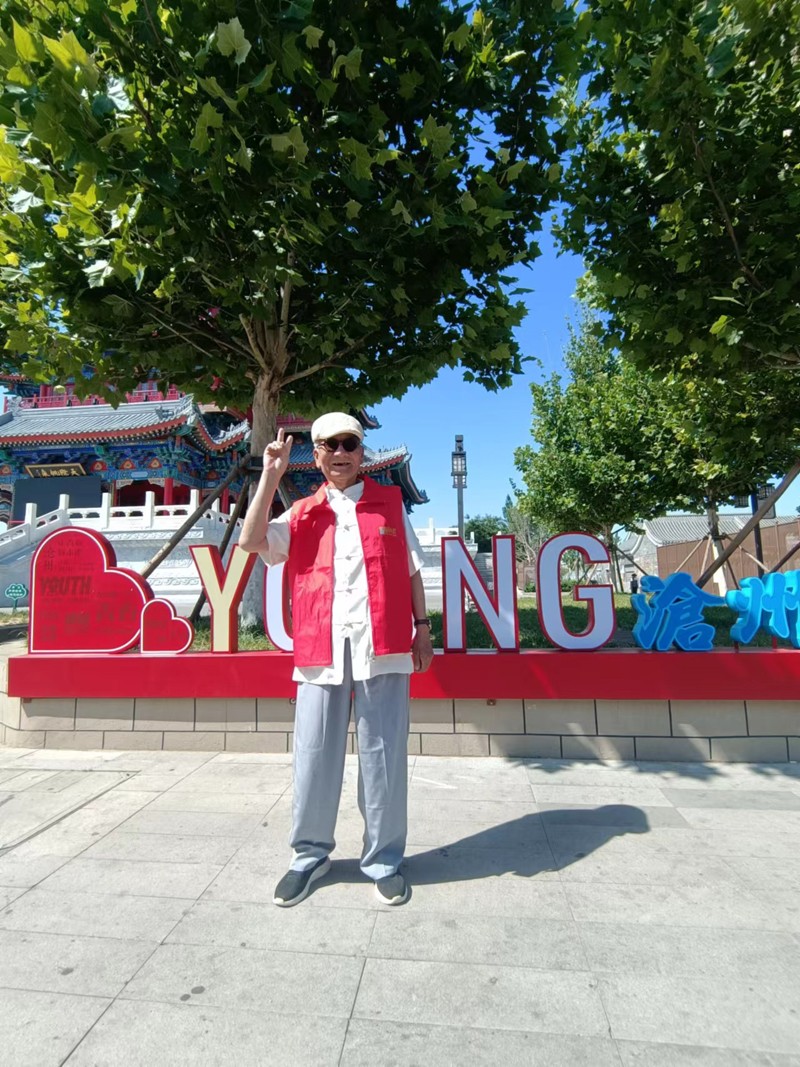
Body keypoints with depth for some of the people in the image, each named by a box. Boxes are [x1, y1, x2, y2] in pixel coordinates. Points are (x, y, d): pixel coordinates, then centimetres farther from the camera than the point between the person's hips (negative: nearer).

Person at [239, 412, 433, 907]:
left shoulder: (390, 502, 11)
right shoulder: (302, 514, 12)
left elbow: (412, 569, 12)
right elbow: (252, 541, -2)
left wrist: (423, 627, 7)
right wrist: (271, 477, -4)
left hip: (383, 646, -1)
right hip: (321, 650, 1)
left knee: (384, 755, 6)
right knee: (315, 755, 9)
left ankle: (384, 860, 25)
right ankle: (311, 855, 31)